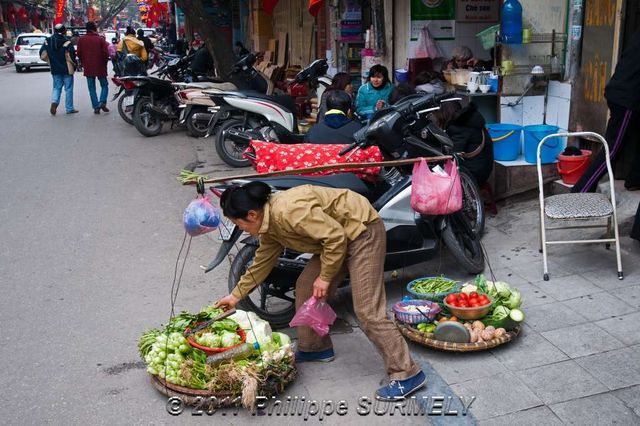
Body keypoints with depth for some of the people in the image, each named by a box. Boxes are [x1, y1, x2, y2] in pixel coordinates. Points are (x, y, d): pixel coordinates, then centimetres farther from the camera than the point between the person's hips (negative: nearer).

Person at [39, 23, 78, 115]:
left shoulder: (48, 42, 3)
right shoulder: (67, 42, -14)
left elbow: (42, 54, 5)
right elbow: (71, 56, -19)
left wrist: (51, 62, 19)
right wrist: (74, 65, -2)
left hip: (55, 70, 4)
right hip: (67, 70, -4)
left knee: (56, 87, 14)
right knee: (68, 88, 6)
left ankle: (54, 102, -10)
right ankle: (69, 108, 10)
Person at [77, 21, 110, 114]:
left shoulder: (81, 39, 2)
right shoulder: (100, 39, -7)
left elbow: (79, 53, 3)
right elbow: (106, 53, -9)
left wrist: (84, 62, 17)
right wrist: (105, 62, 7)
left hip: (88, 68, 2)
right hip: (100, 67, -2)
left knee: (92, 88, 8)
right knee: (104, 85, 12)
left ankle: (96, 107, 3)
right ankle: (102, 102, -9)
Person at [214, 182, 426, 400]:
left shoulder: (287, 210, -28)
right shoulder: (270, 226, 4)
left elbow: (336, 237, -26)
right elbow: (261, 263, 18)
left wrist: (325, 277, -15)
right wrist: (235, 295, 24)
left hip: (362, 231, -10)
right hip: (338, 237, 10)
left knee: (367, 310, -13)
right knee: (306, 288, 12)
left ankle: (407, 374, -7)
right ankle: (315, 347, 29)